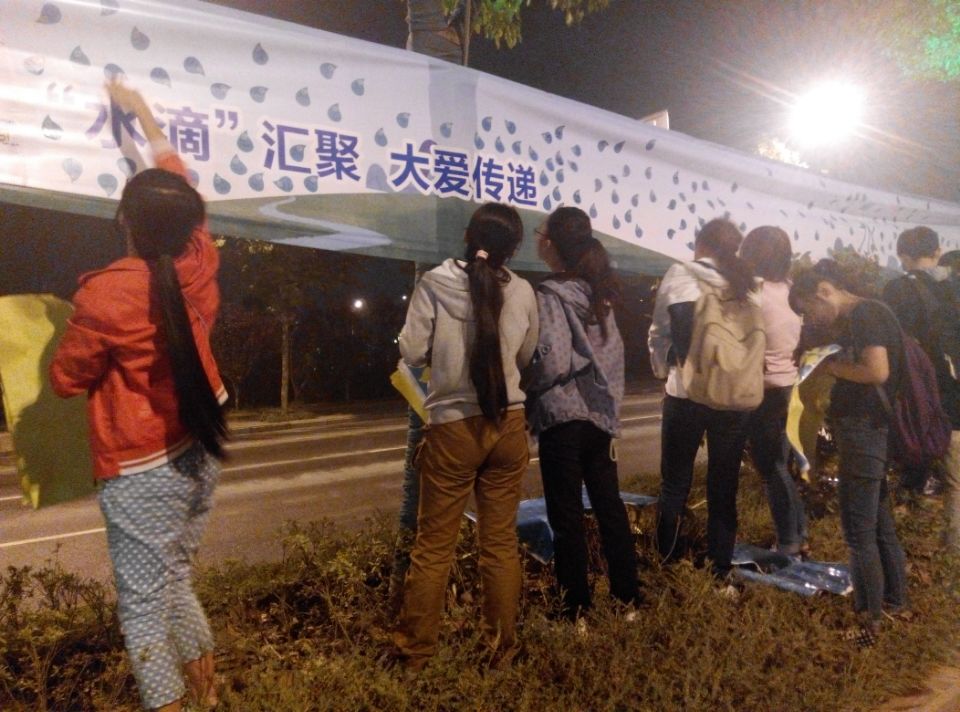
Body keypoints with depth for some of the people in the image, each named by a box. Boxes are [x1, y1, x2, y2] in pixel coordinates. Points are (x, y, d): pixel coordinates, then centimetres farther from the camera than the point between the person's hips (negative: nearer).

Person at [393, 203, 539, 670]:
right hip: (508, 425, 2)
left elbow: (411, 353, -5)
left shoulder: (434, 284, -7)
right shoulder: (523, 292, 0)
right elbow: (525, 357, 10)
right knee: (501, 541, 13)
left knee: (433, 545, 9)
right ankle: (502, 647, 26)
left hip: (452, 427, -2)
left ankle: (415, 651, 22)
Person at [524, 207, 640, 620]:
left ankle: (576, 607, 15)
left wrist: (521, 385, -5)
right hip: (601, 413, 7)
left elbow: (552, 363, -20)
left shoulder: (549, 295, -13)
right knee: (609, 505, 16)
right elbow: (614, 353, 13)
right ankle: (628, 594, 28)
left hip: (562, 417, -7)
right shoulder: (598, 293, 9)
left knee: (566, 516, 4)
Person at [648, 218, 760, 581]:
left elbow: (659, 333, 0)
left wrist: (663, 370, 15)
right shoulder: (746, 284, 4)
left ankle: (666, 562, 19)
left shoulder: (679, 275, -2)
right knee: (724, 485, 14)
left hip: (685, 393, -2)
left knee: (675, 483, 11)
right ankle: (720, 564, 21)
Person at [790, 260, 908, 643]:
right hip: (870, 429, 10)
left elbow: (878, 371, -25)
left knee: (858, 530, 1)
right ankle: (895, 601, 34)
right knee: (880, 524, 21)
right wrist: (828, 367, 3)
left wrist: (831, 366, -12)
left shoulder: (864, 313, -14)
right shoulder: (856, 319, 15)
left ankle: (869, 618, 13)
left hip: (865, 430, -10)